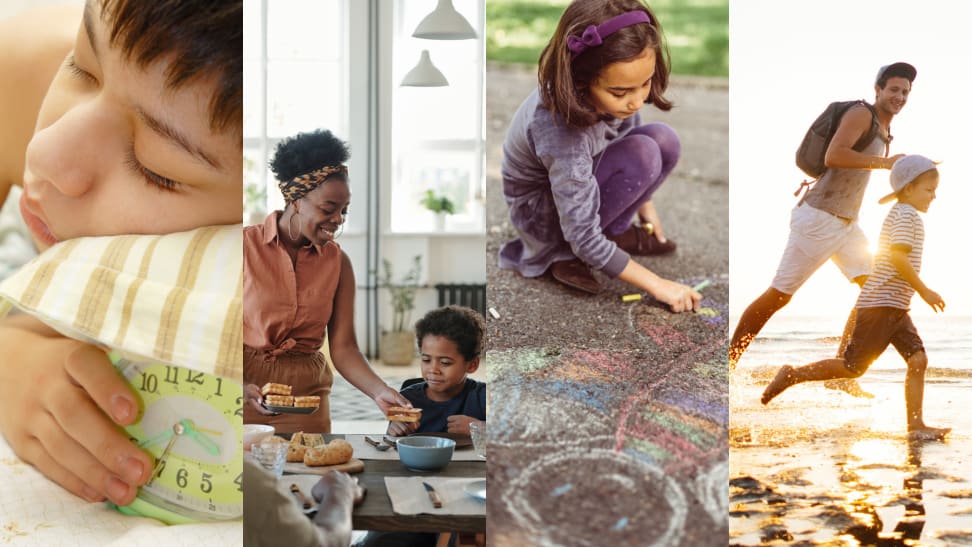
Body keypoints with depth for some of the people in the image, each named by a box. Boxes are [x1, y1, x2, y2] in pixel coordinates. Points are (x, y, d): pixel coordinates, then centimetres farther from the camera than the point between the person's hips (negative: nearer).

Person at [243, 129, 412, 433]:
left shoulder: (337, 262, 2)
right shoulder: (246, 245, -8)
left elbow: (343, 348, -3)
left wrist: (379, 391, -19)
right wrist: (242, 388, -24)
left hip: (307, 397, 3)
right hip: (248, 391, -3)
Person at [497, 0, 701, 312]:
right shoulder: (562, 133, -40)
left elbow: (627, 129, 4)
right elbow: (585, 241, -33)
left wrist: (645, 206, 9)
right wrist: (657, 284, -29)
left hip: (581, 178, 7)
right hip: (543, 212, -7)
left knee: (665, 142, -15)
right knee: (643, 155, -29)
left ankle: (616, 232, 1)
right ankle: (562, 255, -15)